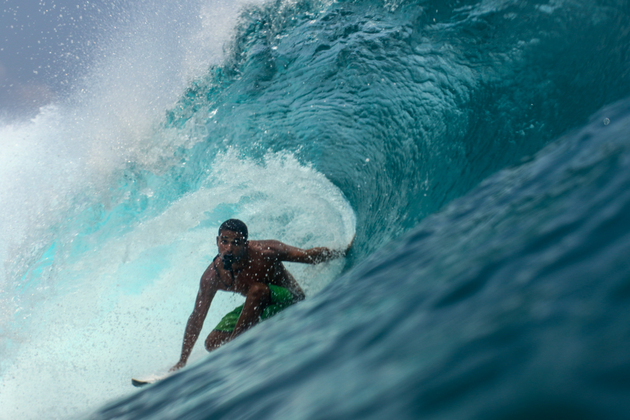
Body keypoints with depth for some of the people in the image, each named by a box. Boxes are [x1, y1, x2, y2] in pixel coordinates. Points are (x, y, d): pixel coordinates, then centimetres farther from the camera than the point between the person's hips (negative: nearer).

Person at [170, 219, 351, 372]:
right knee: (212, 343, -8)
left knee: (258, 289, -36)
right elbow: (197, 318, -12)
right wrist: (182, 361, -11)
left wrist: (344, 252, -14)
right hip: (256, 309, 5)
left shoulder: (265, 252, -29)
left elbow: (312, 255, -16)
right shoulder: (212, 276, -19)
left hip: (290, 301, -4)